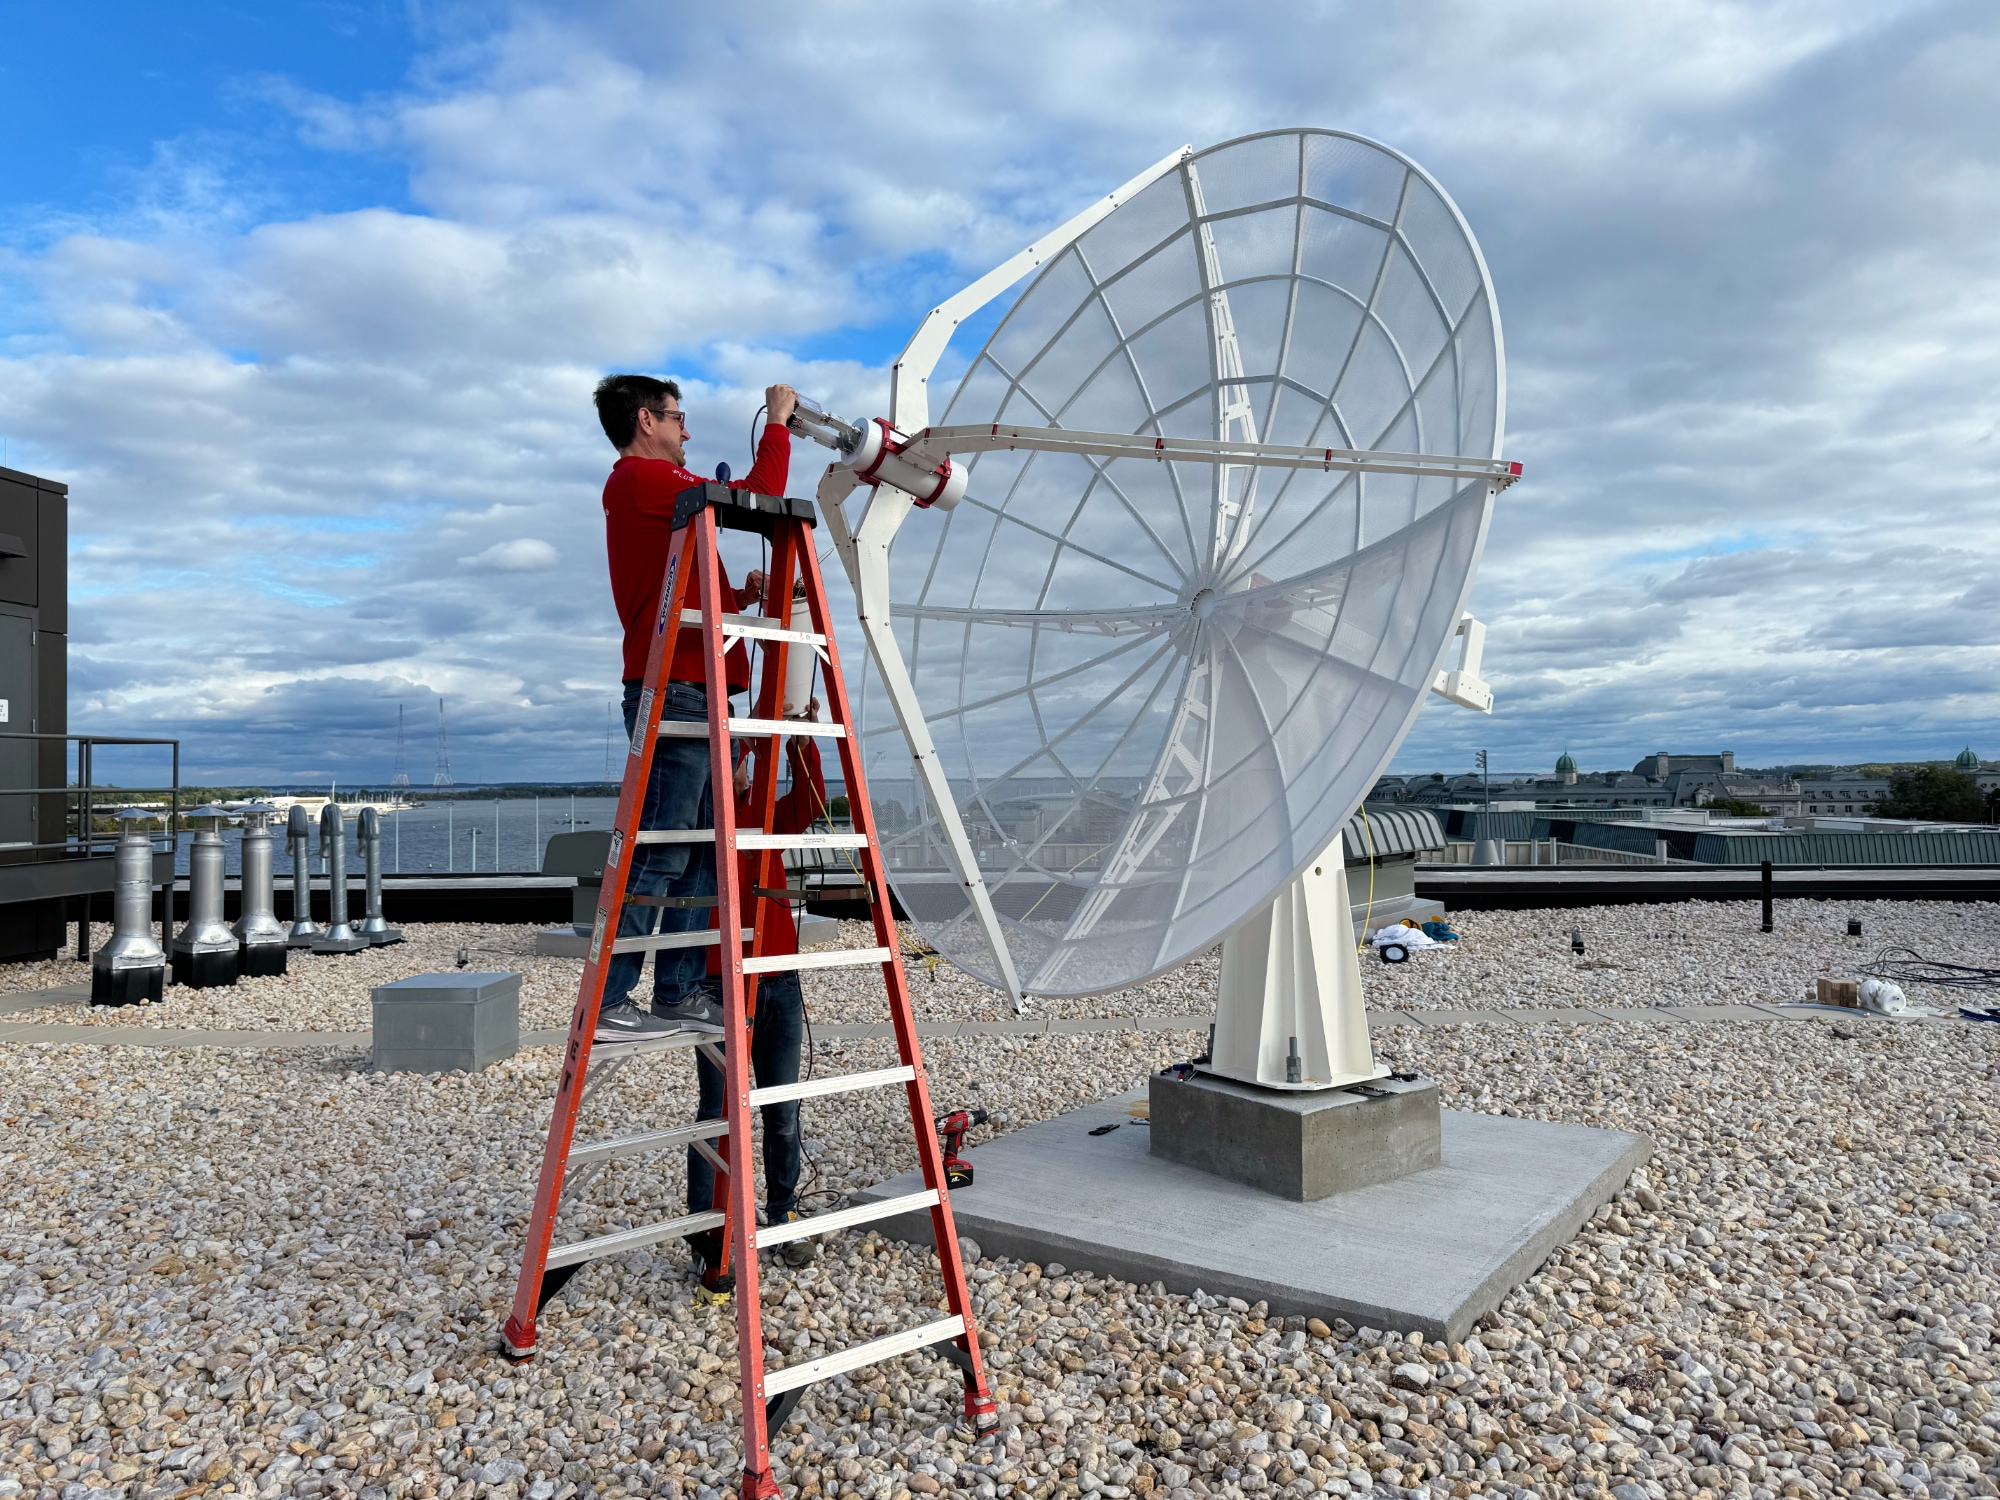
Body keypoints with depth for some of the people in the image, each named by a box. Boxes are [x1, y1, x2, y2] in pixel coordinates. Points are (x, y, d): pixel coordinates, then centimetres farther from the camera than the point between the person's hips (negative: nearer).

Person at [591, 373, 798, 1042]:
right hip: (675, 692, -10)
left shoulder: (641, 488, 27)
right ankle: (608, 1004, -8)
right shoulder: (642, 479, -5)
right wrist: (777, 422, 4)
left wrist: (740, 595, 13)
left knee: (701, 854, 9)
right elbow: (755, 496, -10)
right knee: (659, 854, -11)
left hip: (693, 695, 10)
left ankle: (676, 994, 12)